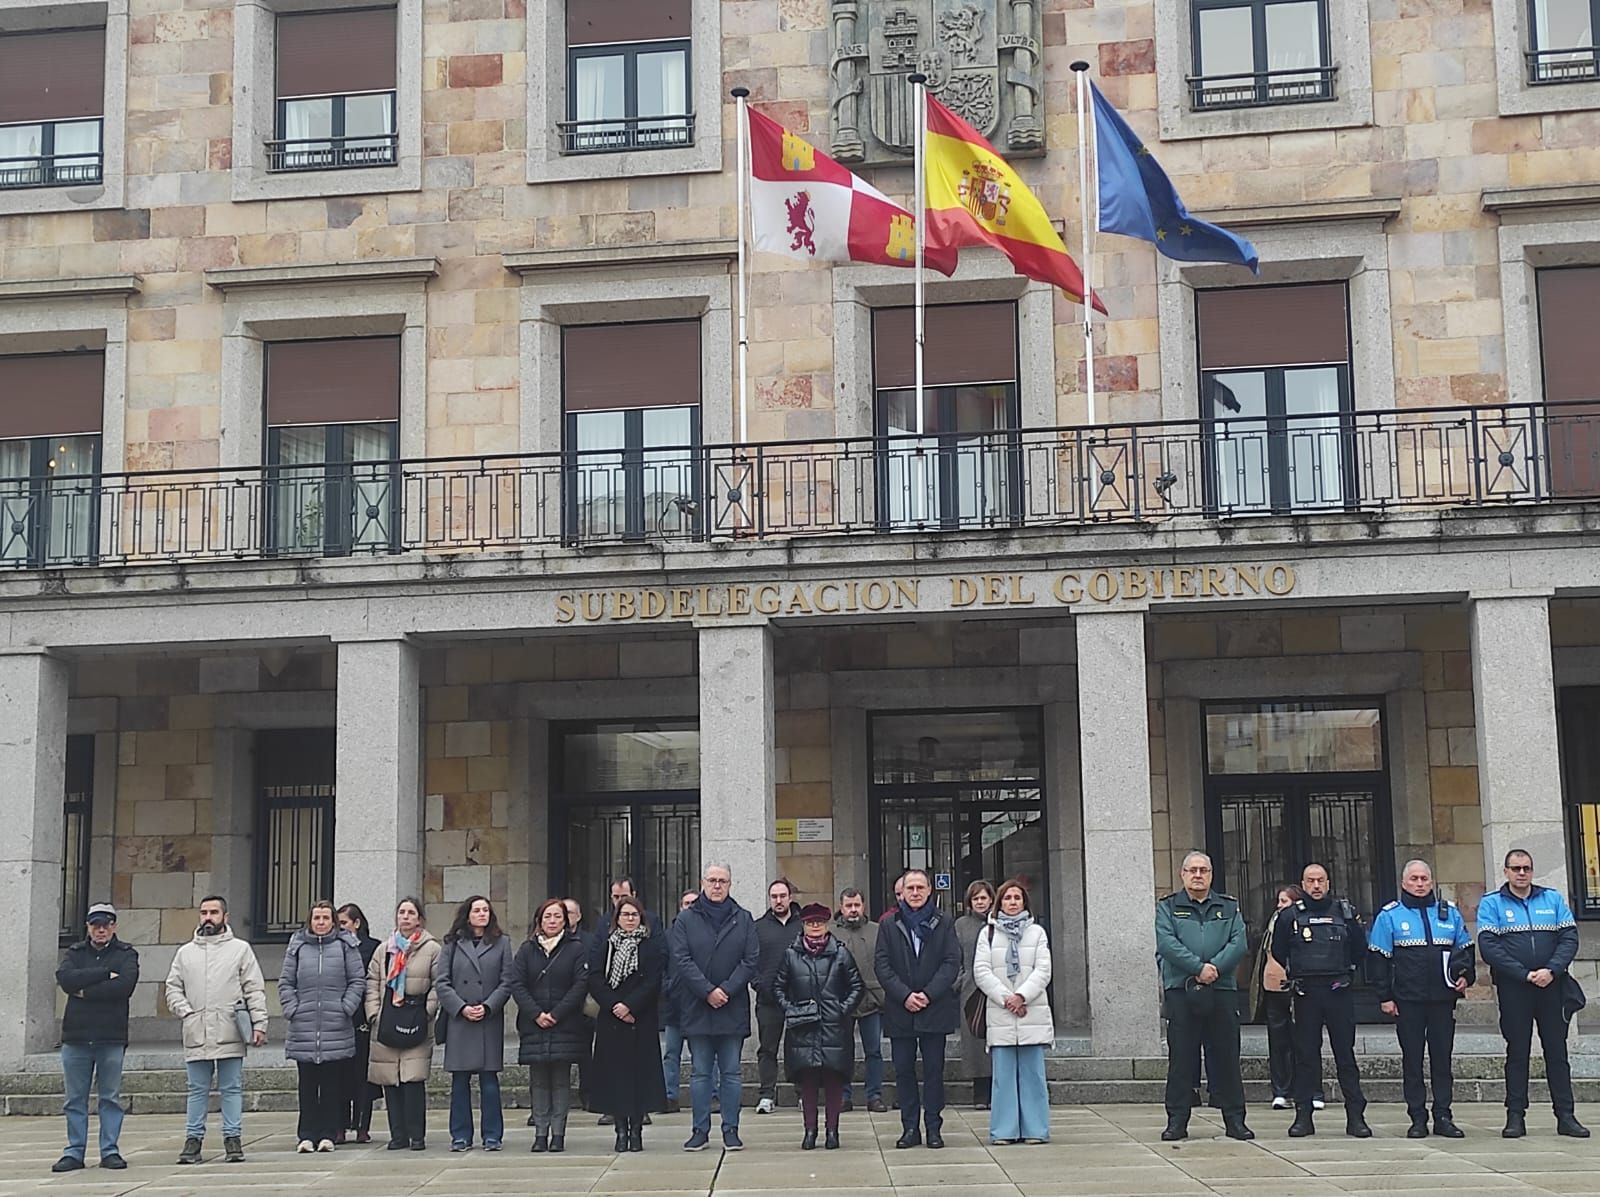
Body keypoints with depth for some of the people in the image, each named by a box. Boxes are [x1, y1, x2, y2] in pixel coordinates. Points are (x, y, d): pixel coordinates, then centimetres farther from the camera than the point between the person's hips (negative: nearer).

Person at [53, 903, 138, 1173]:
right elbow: (65, 978, -7)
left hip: (112, 1037, -2)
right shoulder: (74, 953, 14)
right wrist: (105, 974, -11)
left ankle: (110, 1151, 7)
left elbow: (125, 985, -11)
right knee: (75, 1098, 4)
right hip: (76, 1036, 2)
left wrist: (86, 991, -8)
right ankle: (74, 1152, 9)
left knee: (111, 1097, 1)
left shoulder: (126, 954, 7)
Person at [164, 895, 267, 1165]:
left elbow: (255, 990, 1)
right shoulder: (185, 952, 14)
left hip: (229, 1033, -2)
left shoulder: (240, 949, 6)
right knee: (197, 1090, 6)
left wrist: (259, 1023, -7)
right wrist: (186, 1012, -3)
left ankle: (233, 1138, 7)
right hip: (196, 1034, 2)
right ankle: (193, 1138, 11)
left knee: (232, 1089, 2)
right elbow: (173, 988, 14)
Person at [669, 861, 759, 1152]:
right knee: (700, 1072, 5)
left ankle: (731, 1130, 11)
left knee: (731, 1072, 5)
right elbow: (681, 960, -5)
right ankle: (700, 1130, 10)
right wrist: (708, 991, -14)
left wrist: (727, 990, -11)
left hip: (733, 1008, 1)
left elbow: (751, 960, 0)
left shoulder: (743, 919, 6)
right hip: (696, 1008, 0)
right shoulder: (686, 920, 3)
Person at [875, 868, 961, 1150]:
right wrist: (905, 995, -11)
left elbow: (952, 962, -1)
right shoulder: (889, 925, 6)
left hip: (935, 1009, -1)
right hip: (900, 1010, 1)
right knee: (903, 1070, 3)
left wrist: (928, 994, -12)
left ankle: (934, 1127, 9)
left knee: (934, 1069, 2)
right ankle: (910, 1128, 9)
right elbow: (882, 965, 0)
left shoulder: (943, 924, 5)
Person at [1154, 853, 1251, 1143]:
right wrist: (1199, 968, -16)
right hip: (1180, 991, -1)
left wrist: (1215, 968, -15)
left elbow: (1239, 943, 0)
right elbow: (1166, 943, -7)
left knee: (1226, 1058, 4)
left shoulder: (1229, 907, 14)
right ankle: (1177, 1121, 5)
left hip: (1222, 991, 2)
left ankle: (1235, 1119, 12)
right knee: (1181, 1059, 0)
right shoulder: (1168, 907, 8)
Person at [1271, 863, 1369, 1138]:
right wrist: (1299, 973, 9)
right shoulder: (1290, 916, 5)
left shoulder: (1345, 912, 6)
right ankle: (1303, 1116, 6)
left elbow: (1360, 950, 13)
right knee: (1305, 1055, 2)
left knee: (1345, 1054, 1)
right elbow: (1278, 953, 13)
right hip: (1306, 994, 0)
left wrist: (1345, 973, 8)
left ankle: (1356, 1117, 5)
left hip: (1339, 993, 0)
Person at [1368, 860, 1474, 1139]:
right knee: (1412, 1059, 2)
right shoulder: (1389, 915, 2)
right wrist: (1384, 996, -4)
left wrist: (1465, 975, 0)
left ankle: (1443, 1116, 12)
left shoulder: (1450, 913, 10)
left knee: (1442, 1057, 5)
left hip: (1443, 999, 2)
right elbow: (1378, 958, 1)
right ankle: (1418, 1119, 8)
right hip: (1408, 1000, -2)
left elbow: (1466, 948, 18)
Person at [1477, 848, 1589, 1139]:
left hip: (1552, 986, 2)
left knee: (1557, 1049, 5)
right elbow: (1489, 948, -8)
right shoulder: (1491, 904, 2)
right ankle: (1516, 1116, 6)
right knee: (1517, 1052, 2)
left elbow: (1569, 938, 1)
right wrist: (1525, 975, -15)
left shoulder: (1553, 899, 9)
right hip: (1513, 989, -2)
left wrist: (1551, 970, -15)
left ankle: (1565, 1116, 9)